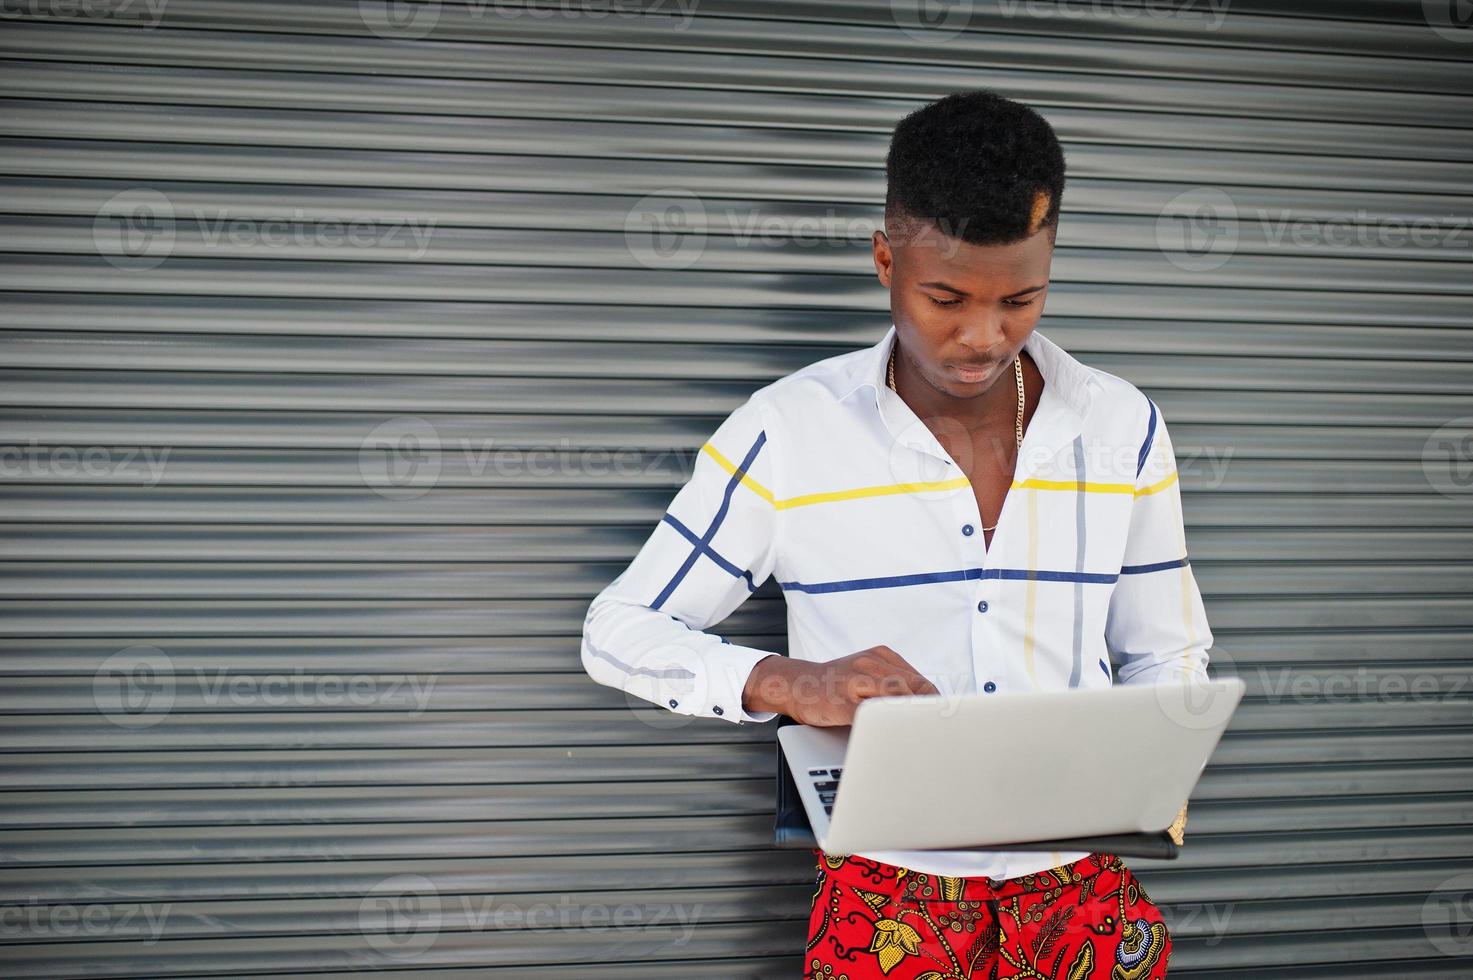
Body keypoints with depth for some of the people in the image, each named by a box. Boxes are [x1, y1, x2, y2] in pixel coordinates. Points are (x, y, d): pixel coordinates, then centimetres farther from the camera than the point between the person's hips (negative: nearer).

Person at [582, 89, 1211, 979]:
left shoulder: (1122, 427, 2)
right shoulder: (789, 431, -7)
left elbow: (1167, 654, 11)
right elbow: (620, 630, -3)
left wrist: (1152, 765, -11)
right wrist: (787, 683, -22)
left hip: (1081, 893, 3)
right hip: (885, 897, -2)